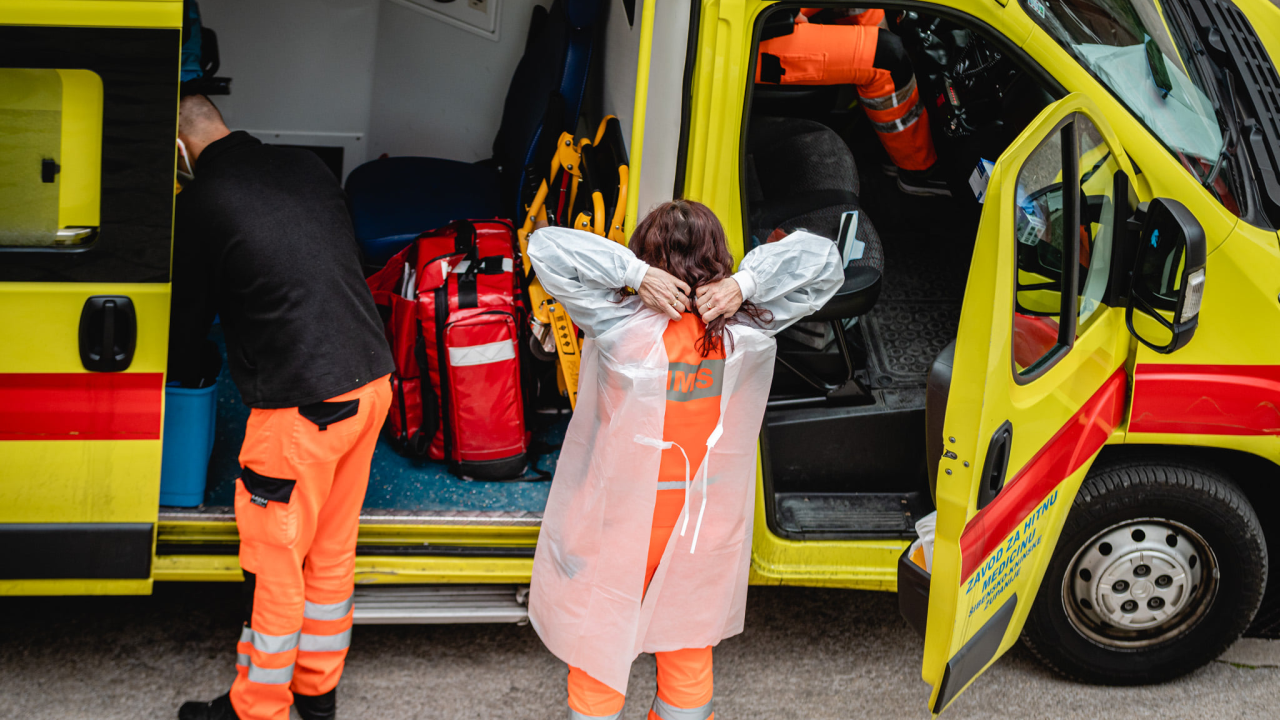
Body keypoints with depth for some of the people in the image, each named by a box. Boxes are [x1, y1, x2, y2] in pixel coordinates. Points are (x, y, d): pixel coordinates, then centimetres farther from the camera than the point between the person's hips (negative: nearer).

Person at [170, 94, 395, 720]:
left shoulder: (200, 205, -10)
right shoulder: (307, 168, 9)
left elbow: (189, 315, 3)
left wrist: (175, 374, 24)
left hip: (302, 404, -7)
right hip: (372, 379, 7)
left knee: (273, 562, 7)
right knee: (332, 550, 19)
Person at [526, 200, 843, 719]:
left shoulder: (621, 327, -23)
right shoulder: (747, 331, -15)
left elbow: (546, 247, -23)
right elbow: (823, 258, -6)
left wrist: (636, 273, -27)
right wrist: (745, 282, -19)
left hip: (623, 517, -3)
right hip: (707, 522, 3)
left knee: (597, 640, 17)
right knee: (689, 646, 23)